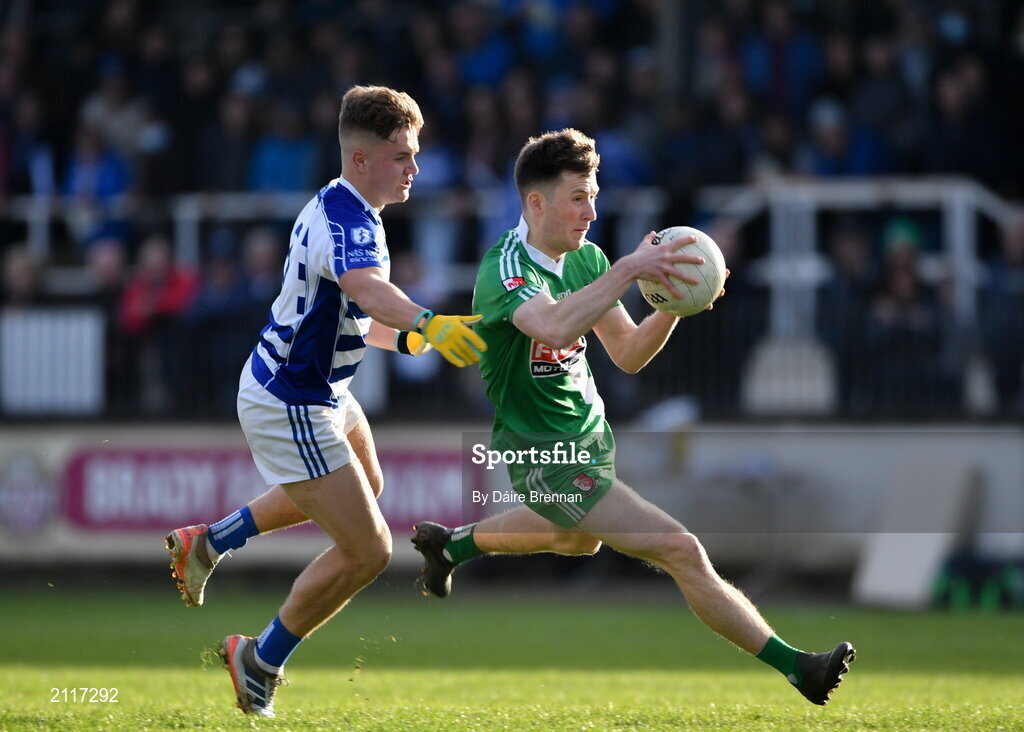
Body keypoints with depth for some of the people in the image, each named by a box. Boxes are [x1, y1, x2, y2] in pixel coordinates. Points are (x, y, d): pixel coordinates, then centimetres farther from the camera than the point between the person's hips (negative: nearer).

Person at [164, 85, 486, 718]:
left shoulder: (345, 211, 5)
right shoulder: (344, 223, -28)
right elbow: (368, 289, -51)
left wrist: (407, 337, 3)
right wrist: (428, 325, -69)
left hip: (322, 393, 11)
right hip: (290, 409, -11)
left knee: (366, 485, 36)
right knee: (369, 550, -9)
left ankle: (209, 543, 42)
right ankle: (262, 662, 10)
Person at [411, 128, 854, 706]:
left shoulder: (586, 259, 0)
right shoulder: (506, 268, -25)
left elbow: (628, 354, 3)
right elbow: (554, 328, -46)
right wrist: (629, 269, -45)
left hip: (591, 435, 9)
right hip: (545, 458, -9)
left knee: (578, 540, 38)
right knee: (680, 550, -17)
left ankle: (449, 545, 58)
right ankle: (795, 667, -12)